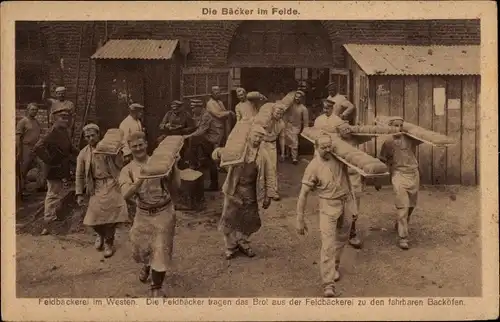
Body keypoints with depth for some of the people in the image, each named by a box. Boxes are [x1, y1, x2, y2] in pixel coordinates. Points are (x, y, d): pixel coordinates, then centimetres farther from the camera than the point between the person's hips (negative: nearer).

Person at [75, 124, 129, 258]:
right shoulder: (83, 154, 1)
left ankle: (108, 243, 19)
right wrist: (79, 194, 5)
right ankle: (101, 235, 31)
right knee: (95, 216, -5)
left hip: (112, 185, -2)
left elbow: (120, 165, 1)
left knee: (111, 214, -4)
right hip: (96, 187, 2)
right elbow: (79, 175, 6)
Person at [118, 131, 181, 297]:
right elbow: (126, 195, -19)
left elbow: (174, 188, -4)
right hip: (143, 214, 2)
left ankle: (156, 288, 20)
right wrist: (141, 179, -32)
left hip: (164, 213, -2)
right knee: (139, 249, 14)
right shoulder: (127, 170, -2)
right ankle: (147, 265, 52)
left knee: (161, 251, 0)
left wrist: (173, 169, -19)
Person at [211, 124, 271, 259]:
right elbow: (215, 155, 1)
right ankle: (231, 247, 20)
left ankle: (243, 243, 34)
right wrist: (220, 152, -24)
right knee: (229, 219, 1)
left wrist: (266, 196, 6)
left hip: (250, 191, 2)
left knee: (251, 220, 8)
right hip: (234, 190, -2)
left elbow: (265, 177, 7)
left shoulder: (262, 155, 2)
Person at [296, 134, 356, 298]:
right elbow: (303, 194, -13)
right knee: (328, 244, -14)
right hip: (328, 206, -4)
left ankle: (334, 267, 45)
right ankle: (329, 285, -15)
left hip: (346, 202, 5)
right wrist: (300, 219, -14)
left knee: (342, 239, 18)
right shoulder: (313, 166, -15)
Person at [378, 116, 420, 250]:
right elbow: (381, 163, 5)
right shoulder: (388, 143, -1)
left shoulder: (409, 138, 3)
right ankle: (403, 237, -10)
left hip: (414, 174, 4)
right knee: (403, 206, -14)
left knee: (411, 205, 15)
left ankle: (399, 225, 41)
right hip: (399, 174, -4)